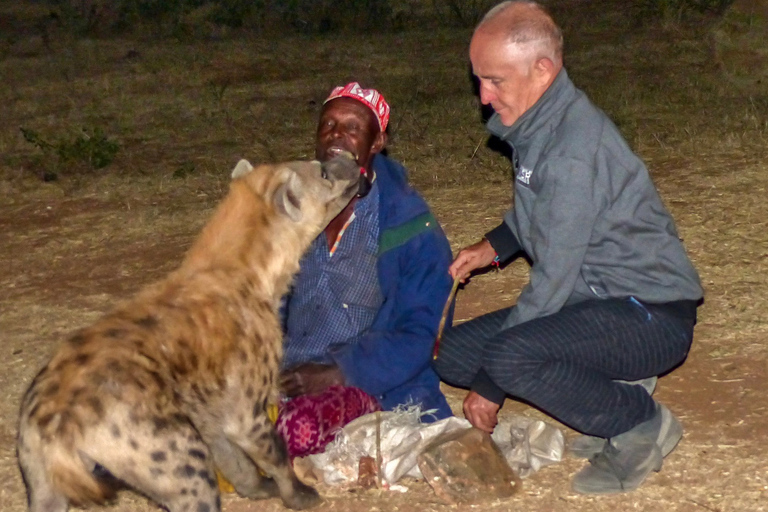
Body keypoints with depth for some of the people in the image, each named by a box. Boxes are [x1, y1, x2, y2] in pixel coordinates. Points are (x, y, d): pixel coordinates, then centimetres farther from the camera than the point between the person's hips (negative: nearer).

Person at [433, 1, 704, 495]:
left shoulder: (574, 149, -26)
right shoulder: (537, 125, 4)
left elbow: (553, 282, -24)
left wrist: (490, 387, -17)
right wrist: (493, 247, 4)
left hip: (652, 318, -10)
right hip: (594, 302, 10)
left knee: (511, 358, -33)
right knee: (452, 352, 4)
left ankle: (642, 422, -9)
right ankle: (614, 390, 8)